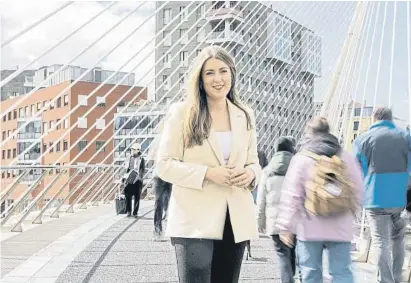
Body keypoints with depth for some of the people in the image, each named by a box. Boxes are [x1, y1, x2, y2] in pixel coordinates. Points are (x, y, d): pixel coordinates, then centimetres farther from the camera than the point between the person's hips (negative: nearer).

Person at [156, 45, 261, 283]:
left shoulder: (245, 117, 11)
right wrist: (207, 173, -18)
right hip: (195, 221, -4)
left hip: (236, 221, 5)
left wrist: (250, 173, -9)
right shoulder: (181, 113, -2)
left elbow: (254, 162, 16)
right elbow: (165, 165, -5)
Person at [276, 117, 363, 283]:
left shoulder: (301, 159, -6)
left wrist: (285, 226, -3)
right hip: (341, 228, 2)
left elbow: (291, 196, -8)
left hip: (310, 229, -2)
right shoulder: (347, 158, 4)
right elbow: (358, 192, 7)